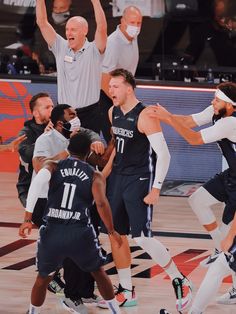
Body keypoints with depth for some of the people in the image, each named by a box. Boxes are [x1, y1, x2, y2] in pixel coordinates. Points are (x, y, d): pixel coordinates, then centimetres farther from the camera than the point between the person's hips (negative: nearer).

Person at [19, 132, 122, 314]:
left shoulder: (53, 167, 11)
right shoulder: (95, 176, 8)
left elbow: (37, 183, -9)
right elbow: (101, 204, -8)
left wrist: (28, 219, -10)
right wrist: (111, 231, 6)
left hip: (52, 232, 1)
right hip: (80, 234, -1)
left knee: (43, 278, 23)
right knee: (98, 272, 24)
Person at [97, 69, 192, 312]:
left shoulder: (145, 116, -18)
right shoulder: (113, 112, 6)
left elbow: (164, 154, -19)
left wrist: (156, 189, -21)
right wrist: (108, 171, 21)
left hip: (139, 181, -8)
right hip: (117, 178, 8)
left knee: (142, 238, -14)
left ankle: (180, 282, 2)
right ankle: (126, 292, 19)